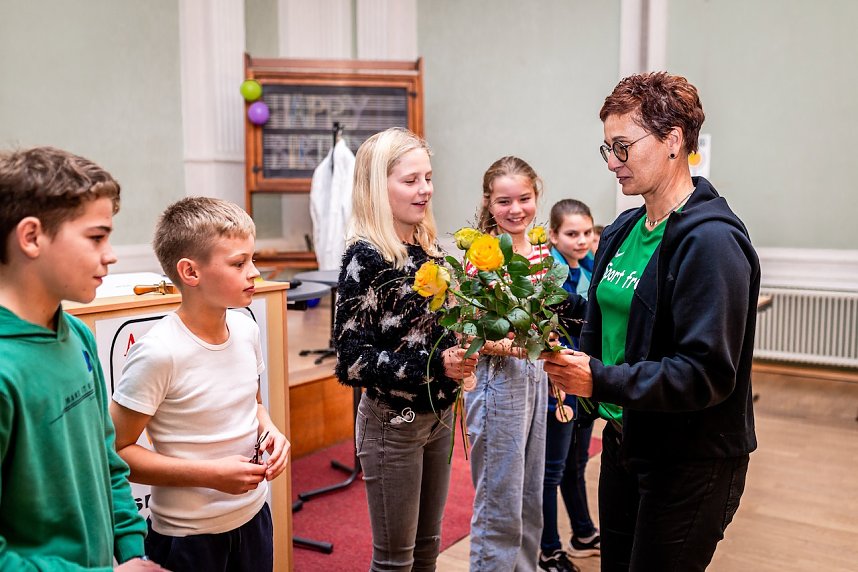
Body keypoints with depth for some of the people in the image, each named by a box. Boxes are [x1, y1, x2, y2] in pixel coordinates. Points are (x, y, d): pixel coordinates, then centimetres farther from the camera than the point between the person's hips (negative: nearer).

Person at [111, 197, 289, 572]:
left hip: (254, 515, 6)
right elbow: (115, 452, -18)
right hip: (187, 536, -6)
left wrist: (269, 430, -7)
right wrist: (210, 474, -22)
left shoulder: (246, 328, -4)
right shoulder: (159, 353, -23)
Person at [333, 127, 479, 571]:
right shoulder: (366, 257, -17)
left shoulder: (429, 248, 3)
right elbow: (351, 362, -19)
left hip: (438, 414, 7)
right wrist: (435, 366, -26)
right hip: (392, 422, -7)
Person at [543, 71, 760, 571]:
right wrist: (567, 356, -5)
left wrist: (601, 381, -26)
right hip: (625, 443, 8)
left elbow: (708, 374, -24)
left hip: (692, 464, -8)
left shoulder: (711, 239, -20)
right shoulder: (624, 230, 6)